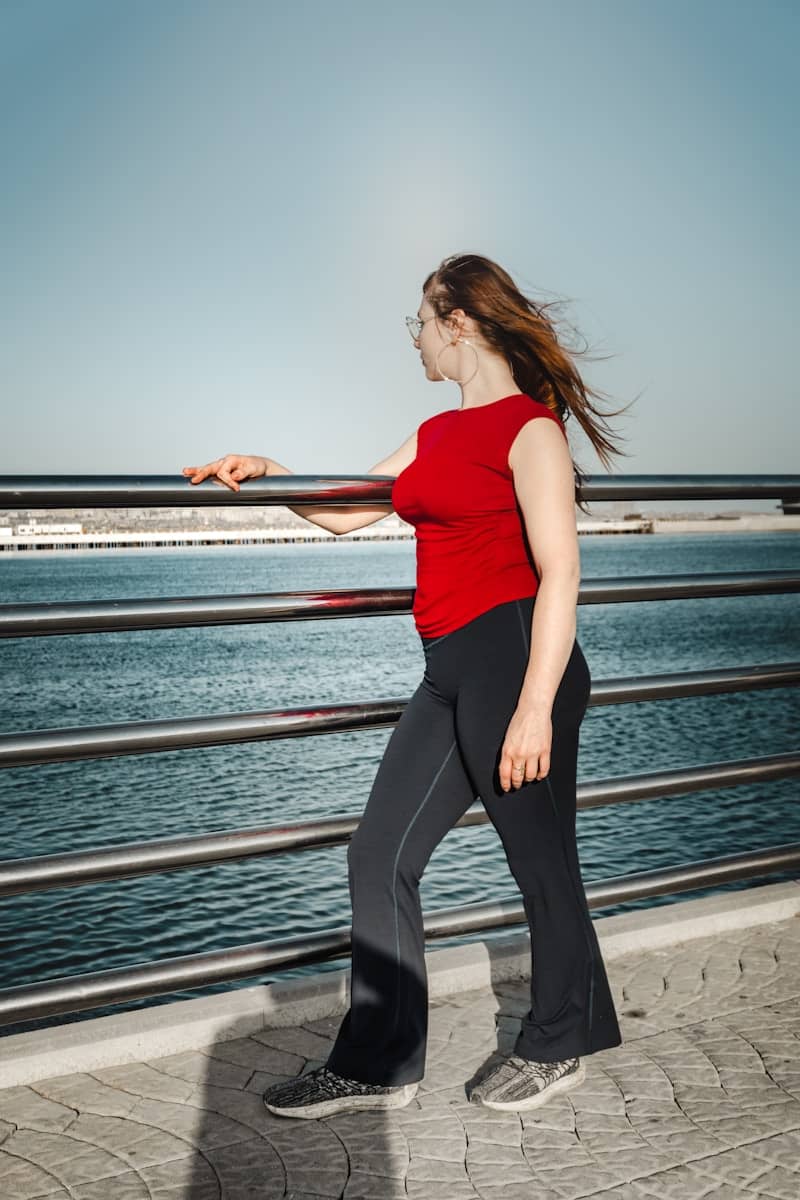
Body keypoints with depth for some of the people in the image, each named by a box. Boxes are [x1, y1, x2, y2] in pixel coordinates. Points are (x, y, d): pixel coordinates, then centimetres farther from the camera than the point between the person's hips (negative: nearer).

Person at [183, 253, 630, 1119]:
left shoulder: (531, 429, -8)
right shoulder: (436, 435, 17)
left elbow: (560, 573, -15)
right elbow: (345, 514, 25)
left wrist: (535, 707, -21)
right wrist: (268, 472, 14)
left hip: (513, 661, -9)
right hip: (451, 673, 9)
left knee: (541, 862, 7)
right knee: (379, 856, 8)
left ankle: (561, 1046, 30)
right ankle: (378, 1065, 20)